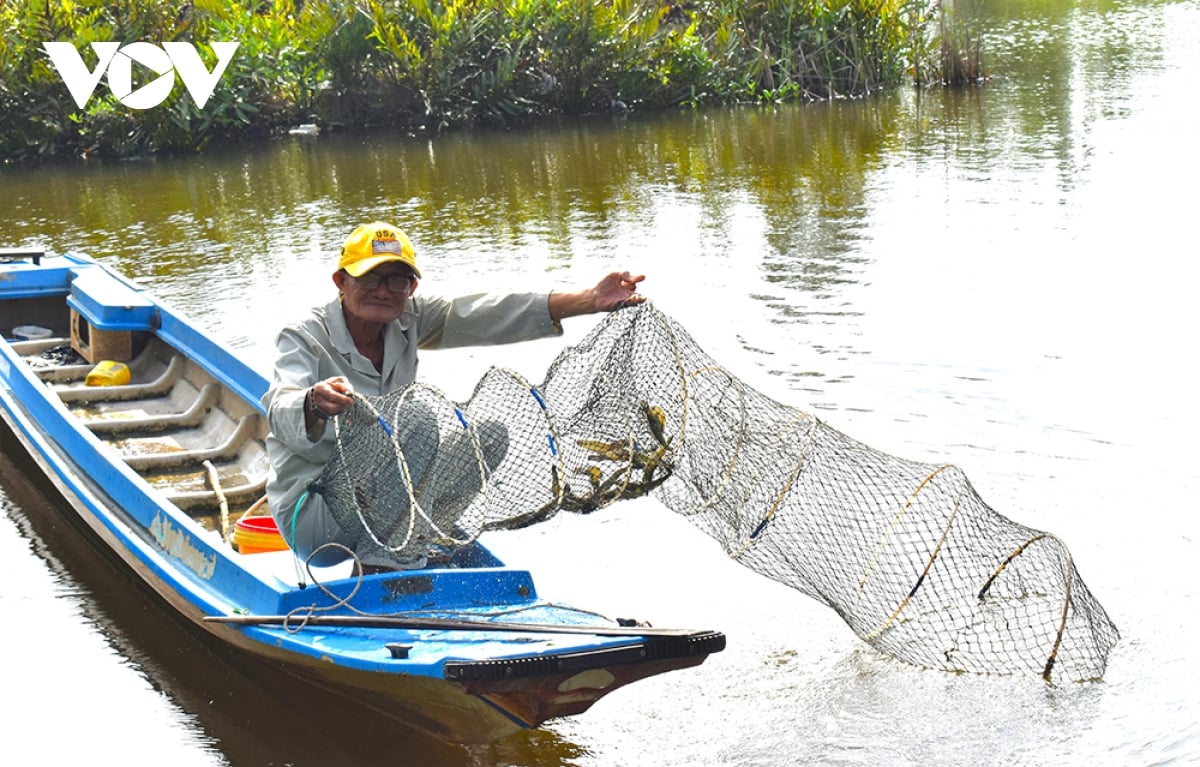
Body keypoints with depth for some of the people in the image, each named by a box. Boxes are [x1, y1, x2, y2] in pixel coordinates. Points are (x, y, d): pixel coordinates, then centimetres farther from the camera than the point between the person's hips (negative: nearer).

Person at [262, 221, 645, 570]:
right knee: (417, 425, -28)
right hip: (308, 518, -7)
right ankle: (382, 574, -28)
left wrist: (591, 300, -26)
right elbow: (281, 413, -36)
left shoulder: (407, 320, -1)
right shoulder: (304, 339, -18)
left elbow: (479, 315, -13)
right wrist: (314, 404, -62)